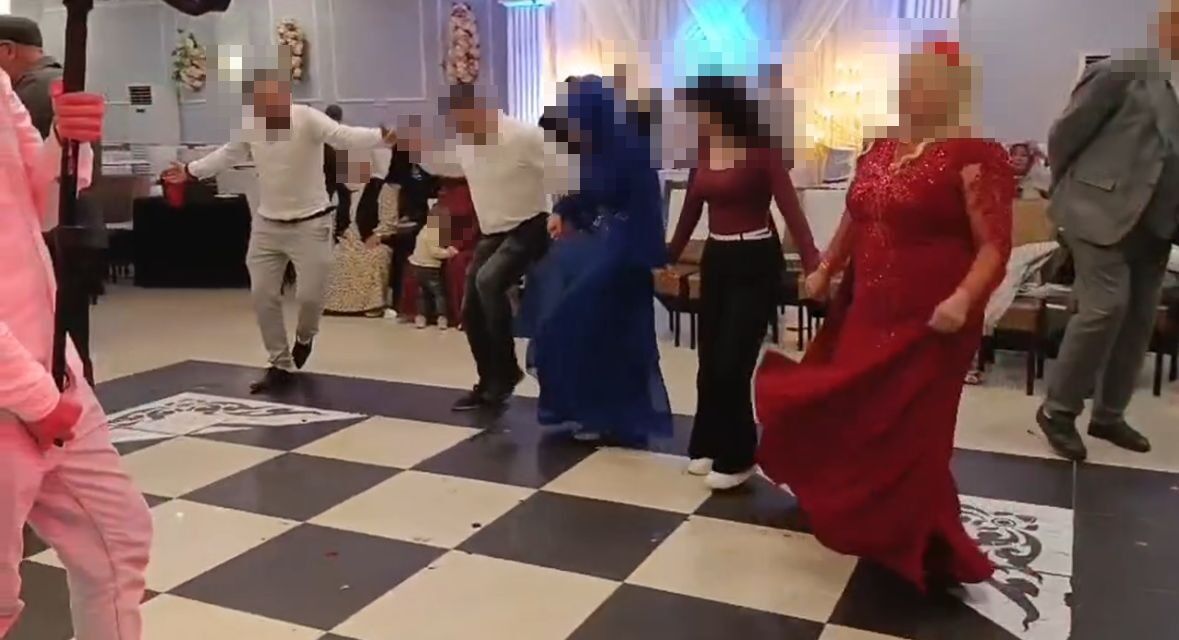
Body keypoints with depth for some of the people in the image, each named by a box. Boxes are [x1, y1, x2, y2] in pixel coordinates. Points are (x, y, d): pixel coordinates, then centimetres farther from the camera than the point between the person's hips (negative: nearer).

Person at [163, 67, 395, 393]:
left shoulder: (307, 118, -17)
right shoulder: (250, 124, 0)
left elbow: (345, 136, -32)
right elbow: (228, 154, 19)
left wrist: (380, 136, -51)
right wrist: (192, 170, 29)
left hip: (310, 223, -5)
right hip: (267, 224, 5)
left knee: (309, 295, -6)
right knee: (263, 295, 5)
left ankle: (304, 338, 32)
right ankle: (281, 365, 21)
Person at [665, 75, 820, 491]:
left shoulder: (761, 150, -13)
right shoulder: (703, 150, 5)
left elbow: (791, 209, -19)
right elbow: (691, 209, 15)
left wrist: (813, 266, -30)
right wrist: (670, 258, 22)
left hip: (756, 263, -6)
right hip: (715, 261, 6)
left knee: (731, 363, -4)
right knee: (709, 361, 11)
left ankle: (736, 458, 14)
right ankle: (709, 447, 28)